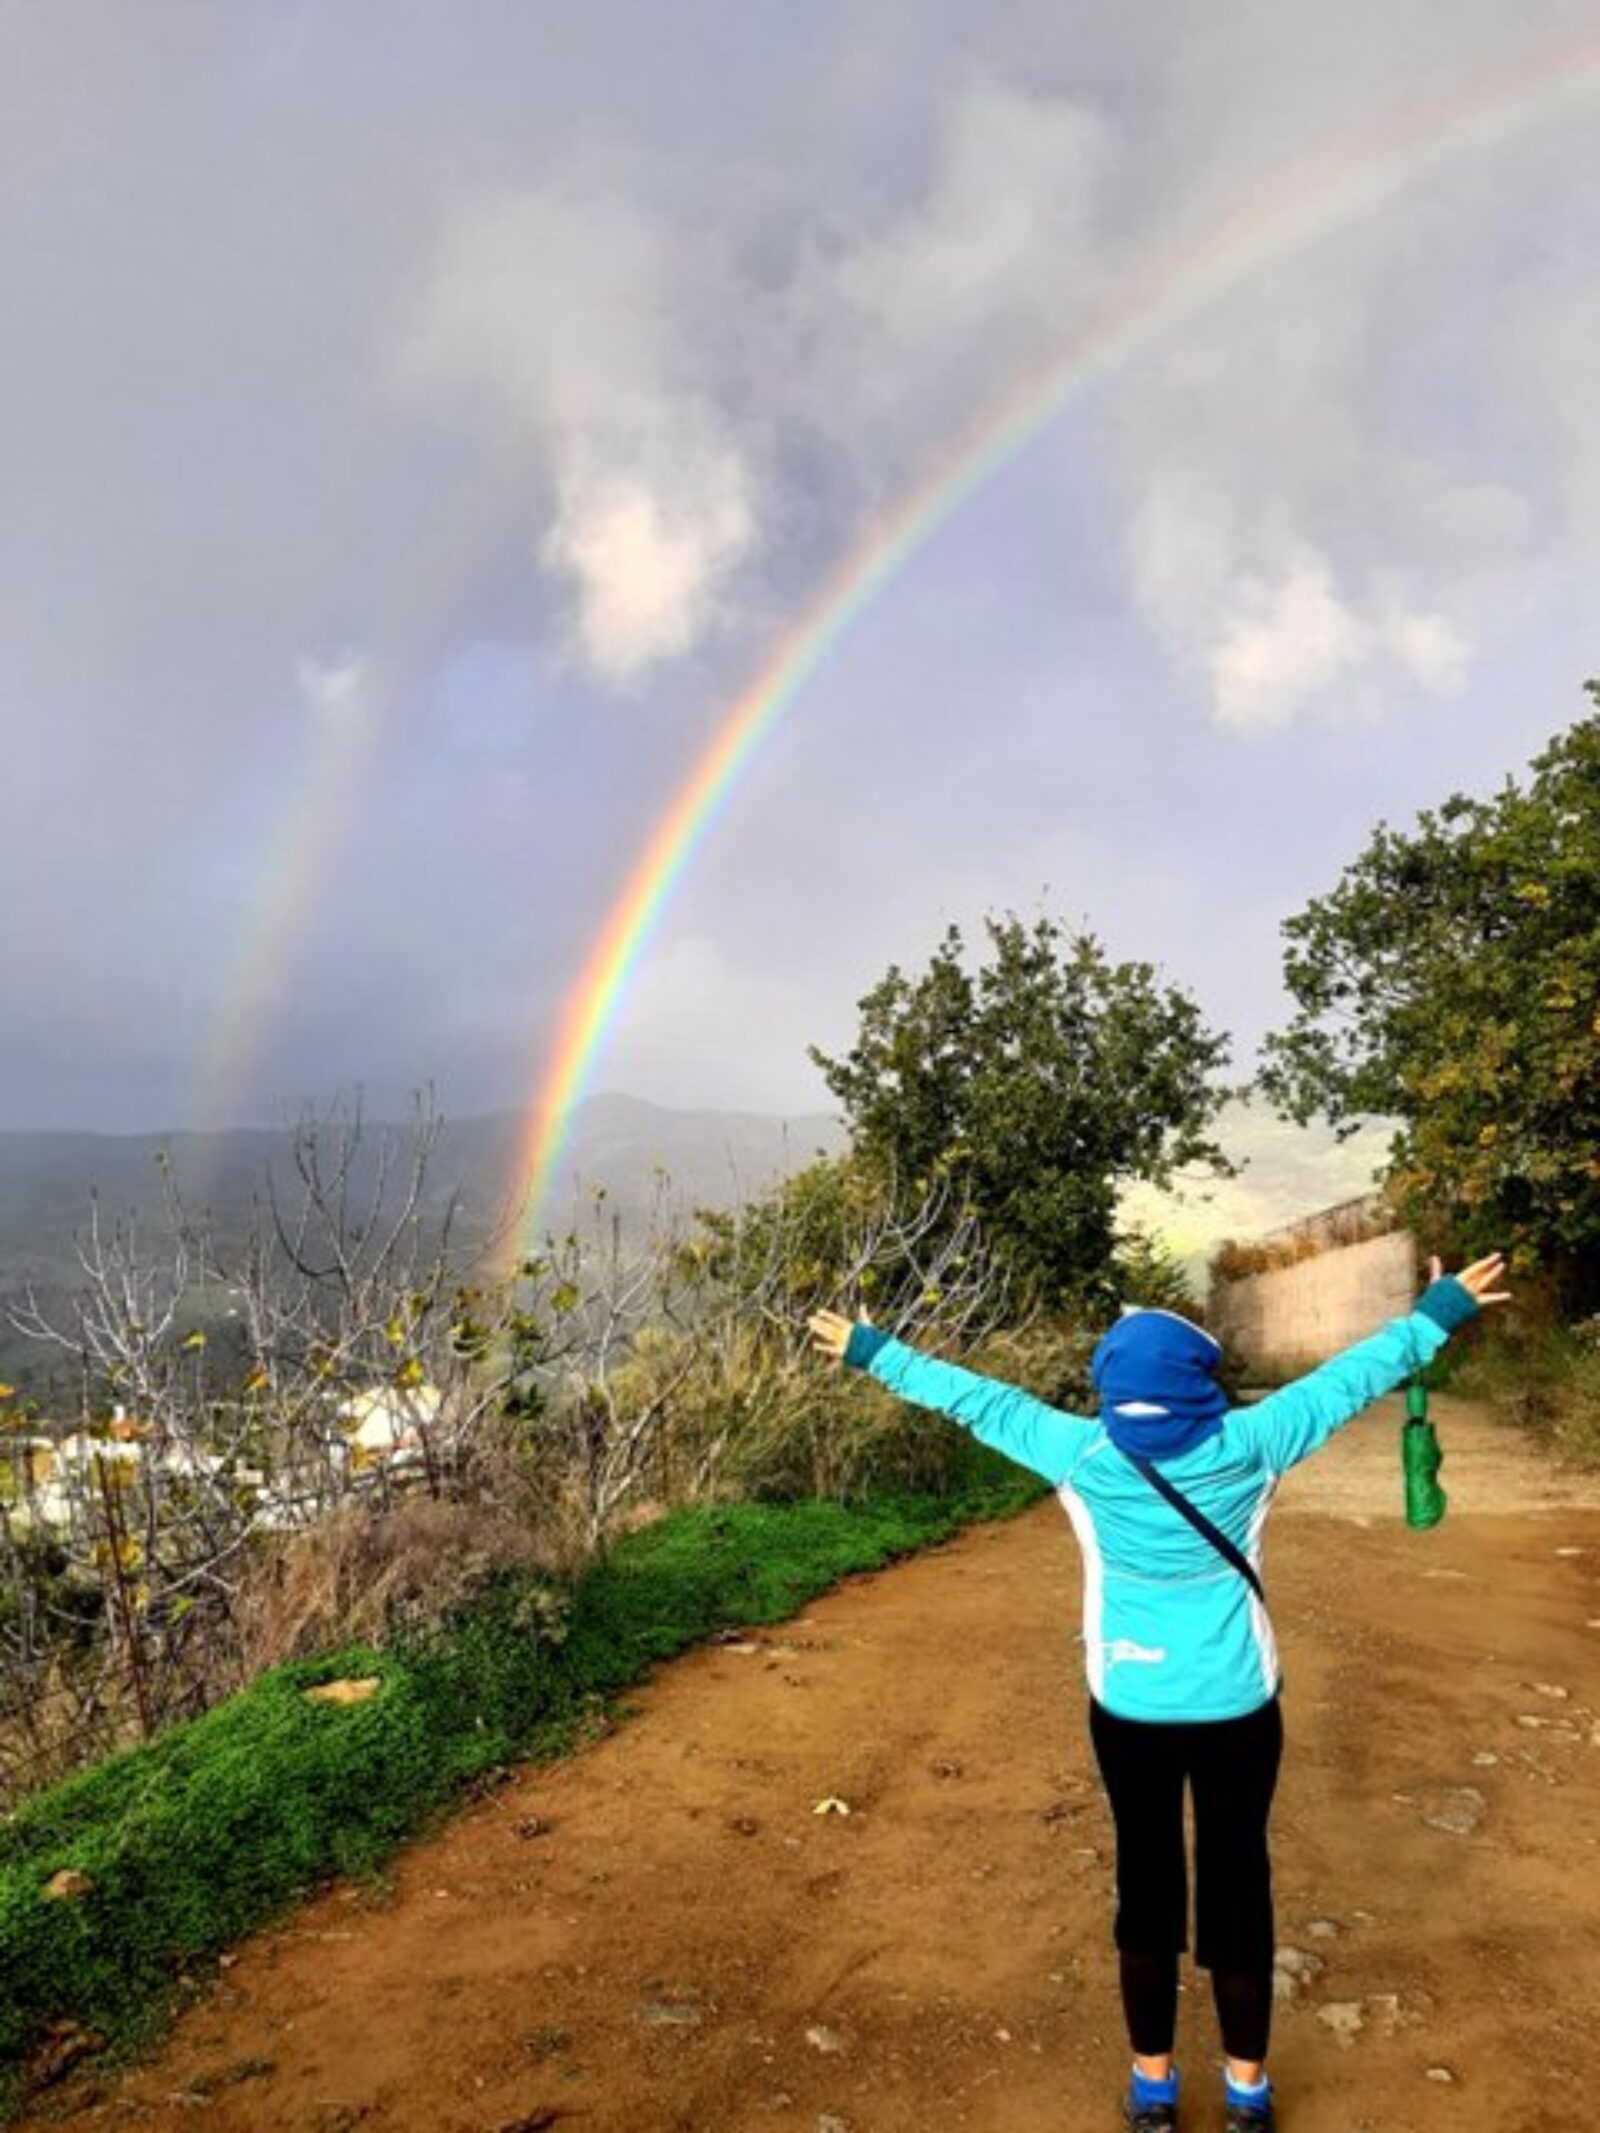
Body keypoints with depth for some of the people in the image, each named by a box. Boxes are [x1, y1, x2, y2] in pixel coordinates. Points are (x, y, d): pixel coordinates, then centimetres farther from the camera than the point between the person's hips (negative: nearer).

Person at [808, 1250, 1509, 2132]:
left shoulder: (1081, 1455, -14)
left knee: (1147, 1885, 16)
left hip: (1131, 1713, 0)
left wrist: (873, 1351, 5)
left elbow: (975, 1398, -5)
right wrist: (1439, 1312, 9)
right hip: (1237, 1710, 0)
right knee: (1237, 1885, 15)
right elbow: (1350, 1375, -4)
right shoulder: (1248, 1446, -14)